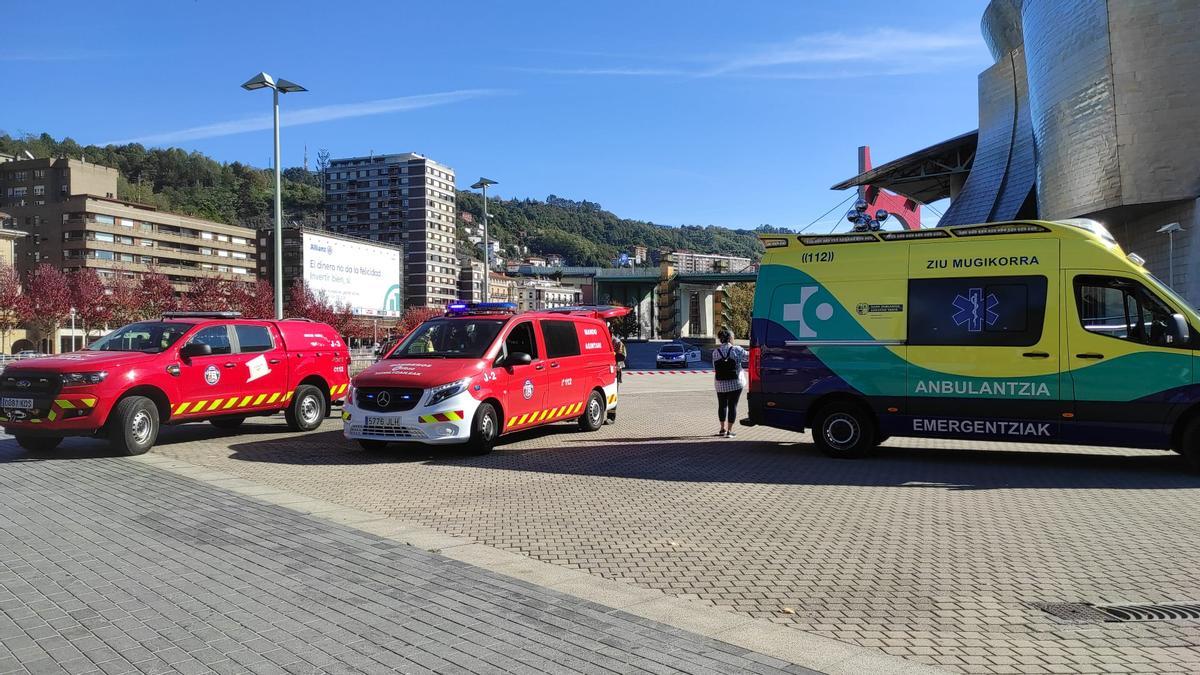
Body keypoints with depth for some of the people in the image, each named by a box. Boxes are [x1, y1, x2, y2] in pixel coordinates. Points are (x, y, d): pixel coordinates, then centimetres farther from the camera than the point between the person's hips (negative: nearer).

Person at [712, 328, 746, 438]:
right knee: (732, 405, 4)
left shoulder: (715, 352, -1)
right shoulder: (736, 350, -9)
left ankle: (723, 428, 23)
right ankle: (729, 430, 4)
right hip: (735, 383, -2)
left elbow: (714, 369, 1)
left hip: (720, 384, 2)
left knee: (722, 405, 16)